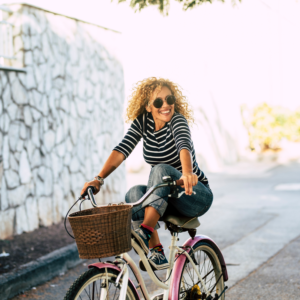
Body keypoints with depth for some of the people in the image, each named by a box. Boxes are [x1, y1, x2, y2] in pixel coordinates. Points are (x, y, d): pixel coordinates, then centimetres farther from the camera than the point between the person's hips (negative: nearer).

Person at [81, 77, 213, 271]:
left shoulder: (177, 120, -16)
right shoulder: (143, 122, -2)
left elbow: (184, 145, -37)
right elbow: (122, 149, -13)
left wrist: (187, 173, -58)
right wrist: (99, 179, -28)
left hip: (195, 196, -5)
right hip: (165, 198, 5)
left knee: (161, 169, -31)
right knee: (134, 193, -25)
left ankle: (146, 230, -39)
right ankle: (156, 253, -24)